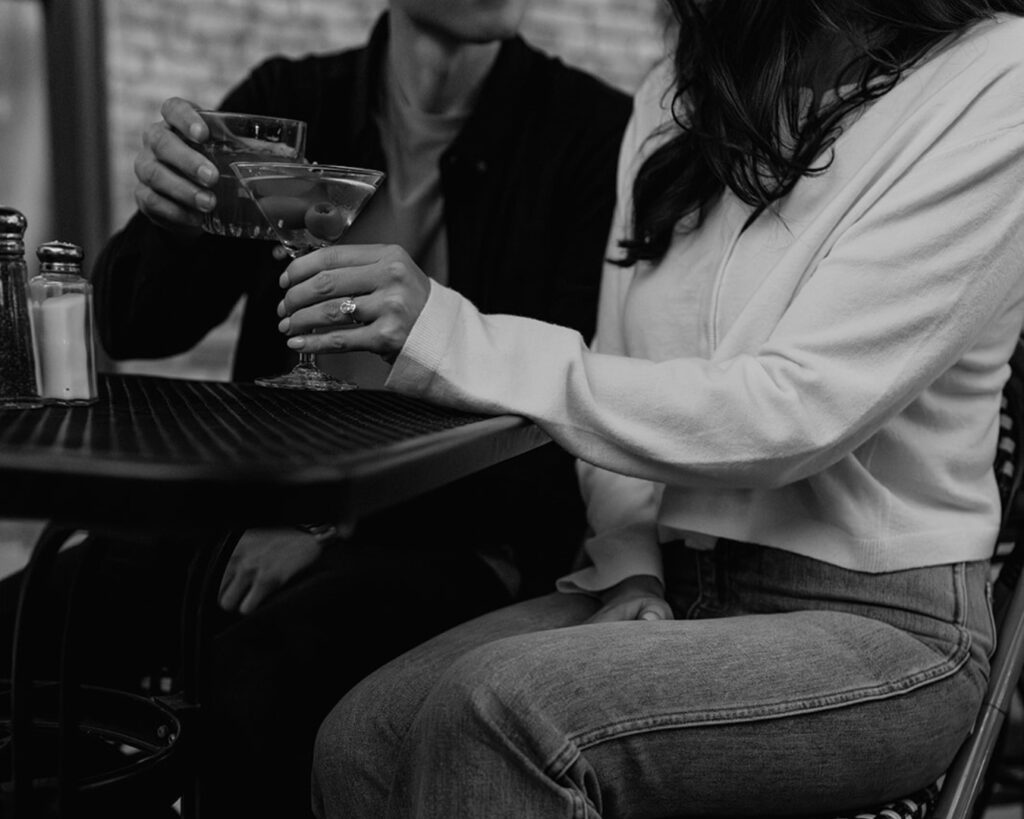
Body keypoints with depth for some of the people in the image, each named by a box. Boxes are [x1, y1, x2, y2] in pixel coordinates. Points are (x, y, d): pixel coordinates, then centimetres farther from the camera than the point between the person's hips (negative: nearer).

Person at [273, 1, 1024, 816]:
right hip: (668, 590, 6)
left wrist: (461, 344, -22)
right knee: (360, 739, -17)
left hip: (880, 624, -5)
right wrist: (629, 569, -5)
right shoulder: (675, 97, 11)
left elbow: (797, 409, -21)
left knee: (502, 706, -29)